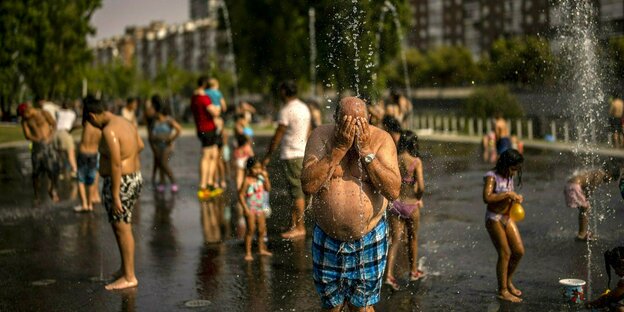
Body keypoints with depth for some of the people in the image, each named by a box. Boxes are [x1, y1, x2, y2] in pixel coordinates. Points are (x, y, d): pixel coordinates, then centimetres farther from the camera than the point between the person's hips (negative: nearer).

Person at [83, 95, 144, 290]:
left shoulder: (109, 131, -20)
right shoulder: (125, 122, 9)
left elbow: (116, 164, -25)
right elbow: (140, 145, 25)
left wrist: (115, 196, -23)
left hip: (119, 183, -10)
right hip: (134, 178, 10)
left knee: (122, 229, -3)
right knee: (122, 226, 19)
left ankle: (129, 277, 4)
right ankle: (125, 268, 29)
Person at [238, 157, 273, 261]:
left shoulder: (261, 178, 2)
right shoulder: (247, 180, -15)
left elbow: (268, 189, -2)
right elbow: (241, 195, -15)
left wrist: (266, 177, -11)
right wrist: (246, 208, -18)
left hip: (261, 208, 6)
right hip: (251, 208, -6)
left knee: (262, 230, 13)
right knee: (250, 230, -5)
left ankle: (261, 249, 30)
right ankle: (248, 253, 1)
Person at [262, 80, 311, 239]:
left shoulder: (286, 110, -13)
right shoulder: (304, 108, 13)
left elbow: (277, 136, -13)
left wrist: (268, 156, -6)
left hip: (291, 155, -9)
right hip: (302, 153, 9)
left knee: (297, 191, -6)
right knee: (296, 190, 12)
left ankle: (300, 228, -2)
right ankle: (294, 225, 17)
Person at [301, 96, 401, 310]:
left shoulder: (380, 139, -10)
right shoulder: (321, 136, -9)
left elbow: (393, 191, -19)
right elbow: (308, 185, -21)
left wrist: (366, 151, -24)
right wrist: (339, 148, -24)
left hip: (369, 239, -1)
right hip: (327, 239, 1)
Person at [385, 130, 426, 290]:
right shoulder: (416, 161, -14)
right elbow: (421, 186, -20)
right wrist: (419, 198, -1)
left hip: (395, 203, 2)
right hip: (411, 204, -2)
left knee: (395, 240, 6)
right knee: (413, 238, 18)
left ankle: (389, 274, -7)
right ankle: (414, 271, 32)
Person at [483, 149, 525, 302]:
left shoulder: (509, 177, 8)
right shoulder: (492, 176, -16)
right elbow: (487, 198, -30)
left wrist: (516, 197, 0)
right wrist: (508, 194, -26)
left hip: (508, 218, 8)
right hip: (494, 219, -8)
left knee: (519, 251, 7)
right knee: (505, 254, -4)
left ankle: (508, 282, 27)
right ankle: (503, 291, 7)